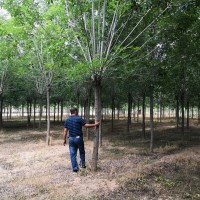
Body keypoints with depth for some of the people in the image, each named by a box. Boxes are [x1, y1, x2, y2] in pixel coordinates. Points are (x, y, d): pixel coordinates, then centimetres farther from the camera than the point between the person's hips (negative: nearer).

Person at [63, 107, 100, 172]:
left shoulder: (67, 120, 5)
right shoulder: (79, 119, -8)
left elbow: (65, 131, 3)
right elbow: (86, 125, -14)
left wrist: (64, 140, 7)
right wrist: (95, 124, -5)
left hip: (71, 138, 3)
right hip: (78, 138, -3)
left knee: (73, 154, 6)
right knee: (82, 152, 18)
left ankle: (75, 168, 6)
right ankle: (82, 164, 26)